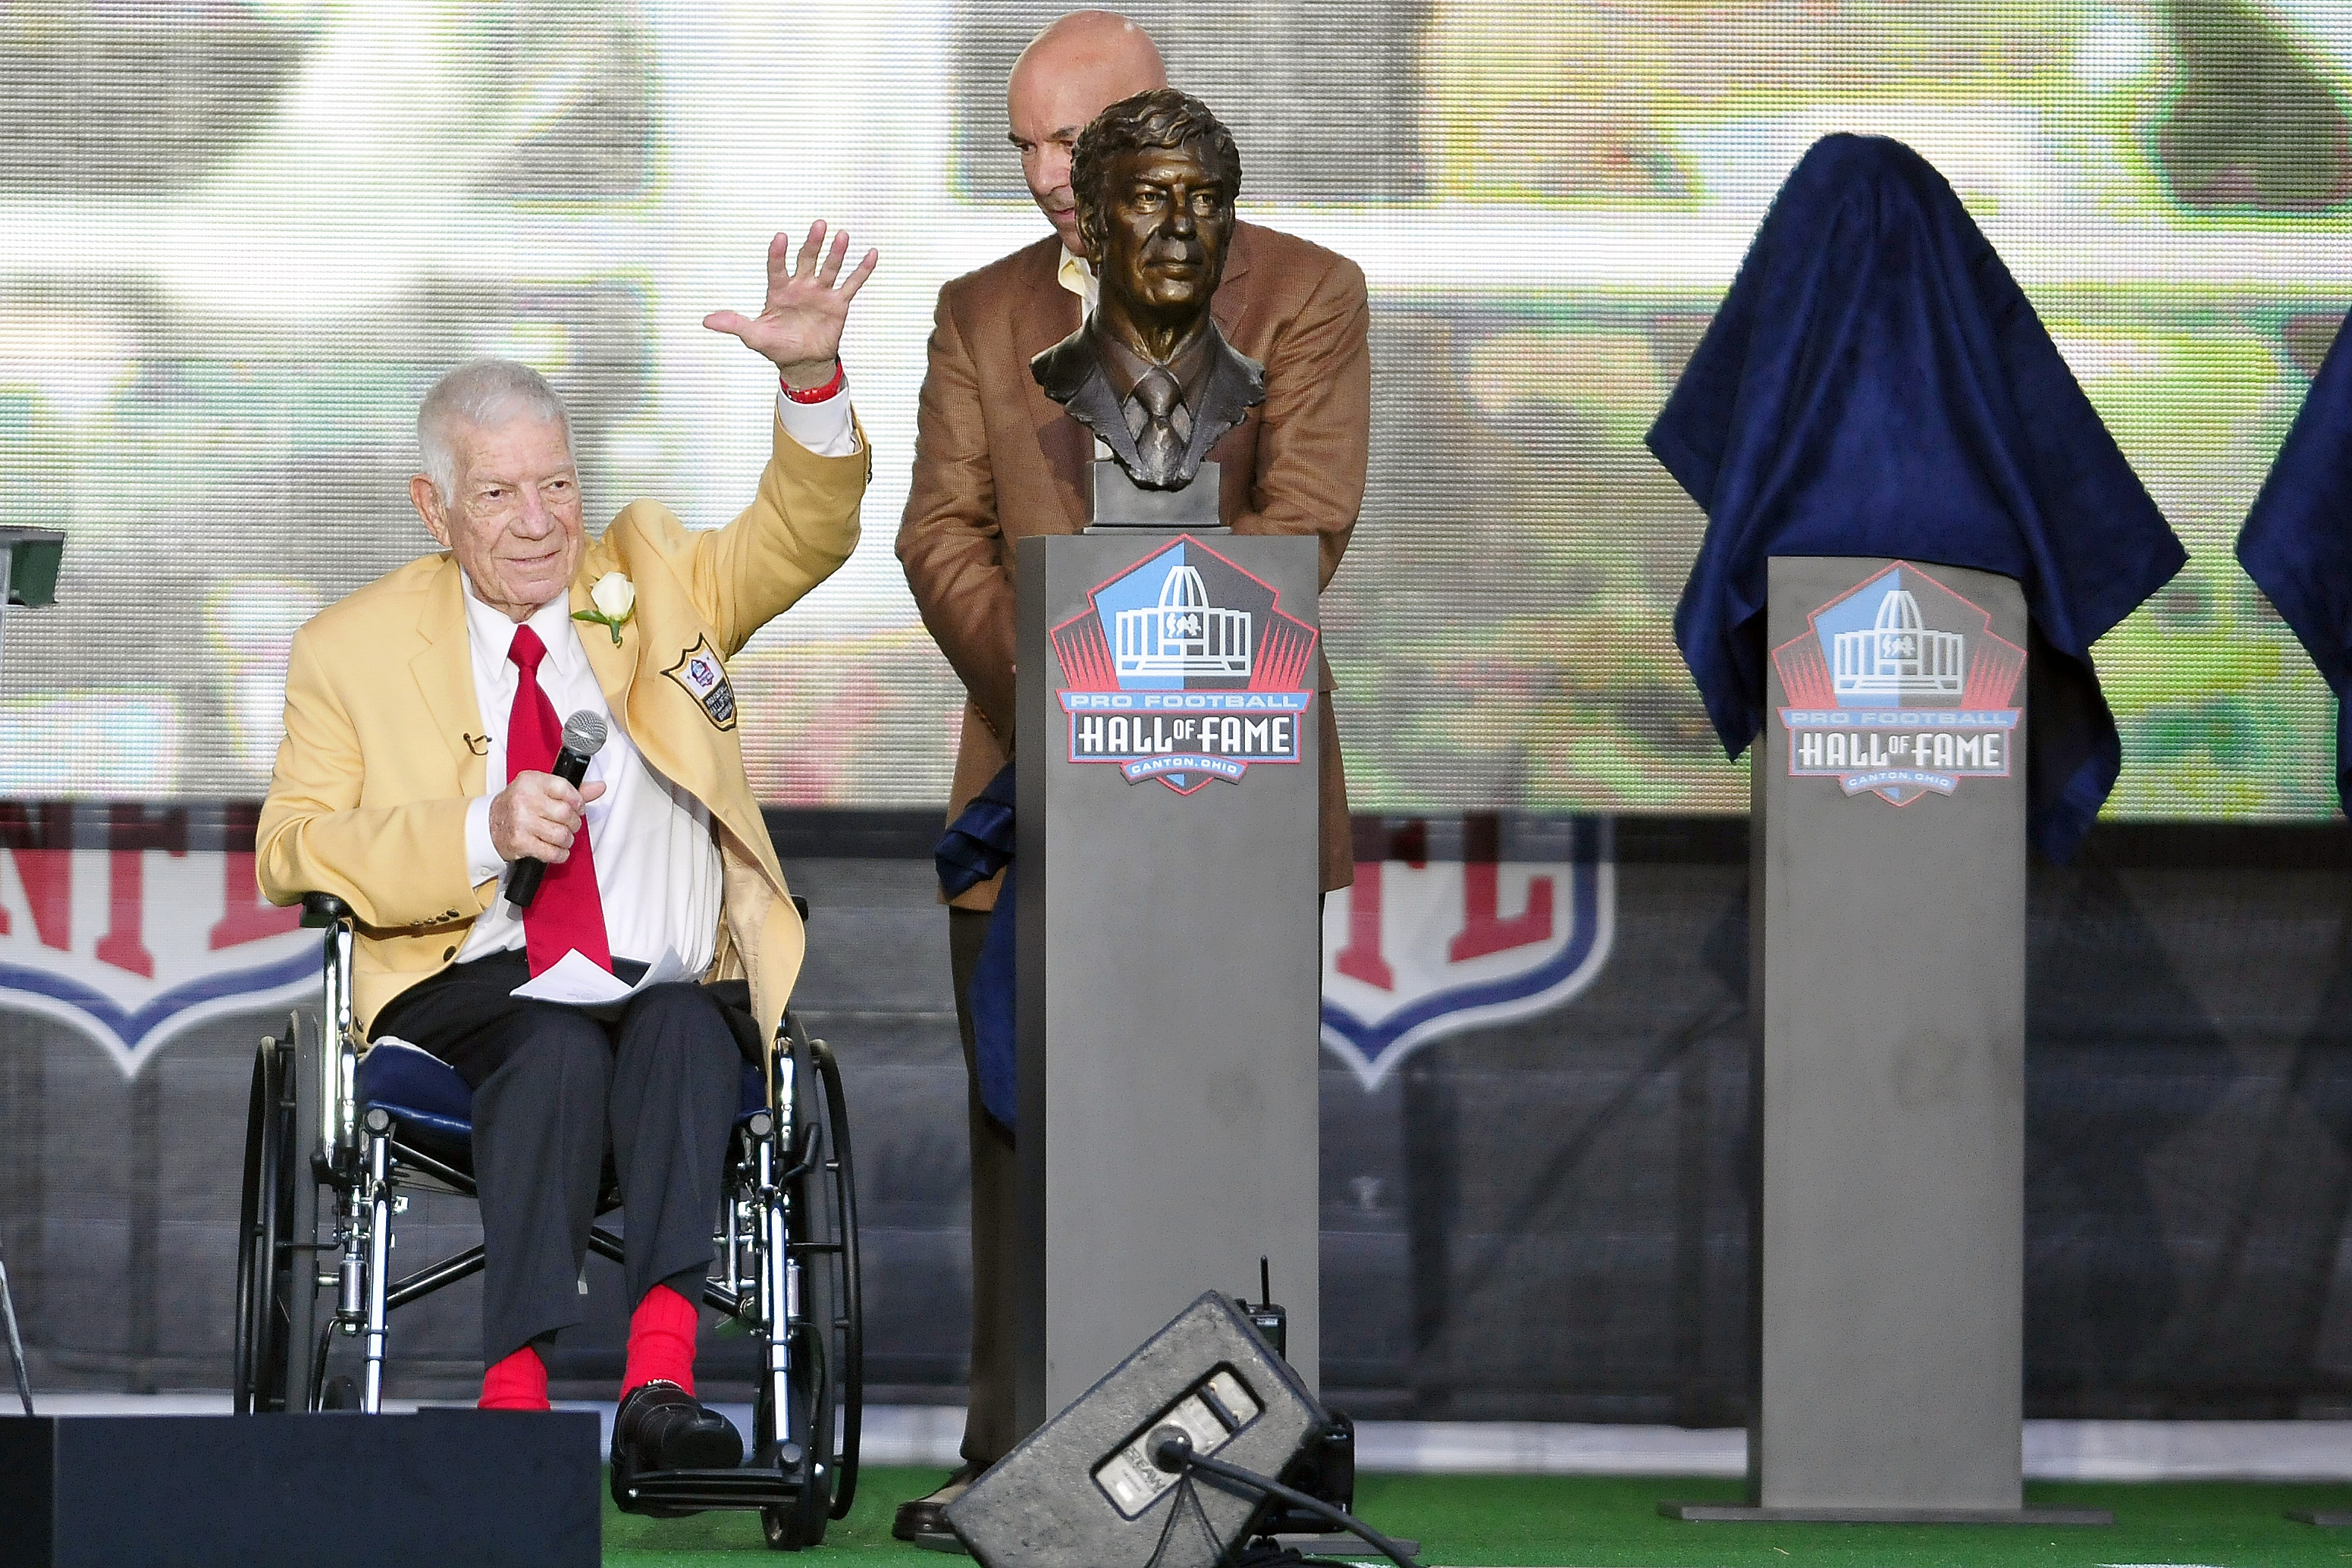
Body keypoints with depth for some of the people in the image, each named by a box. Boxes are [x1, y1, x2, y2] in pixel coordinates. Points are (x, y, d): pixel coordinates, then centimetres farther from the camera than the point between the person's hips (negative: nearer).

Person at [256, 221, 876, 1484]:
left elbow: (803, 536, 4)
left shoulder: (654, 577, 18)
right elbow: (289, 853, 4)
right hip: (473, 991, -1)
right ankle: (517, 1395, -45)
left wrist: (811, 379, -15)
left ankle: (660, 1382, -47)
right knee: (559, 1042, -36)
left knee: (685, 1030, -34)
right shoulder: (353, 648, 12)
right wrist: (483, 836, -12)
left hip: (679, 989, 2)